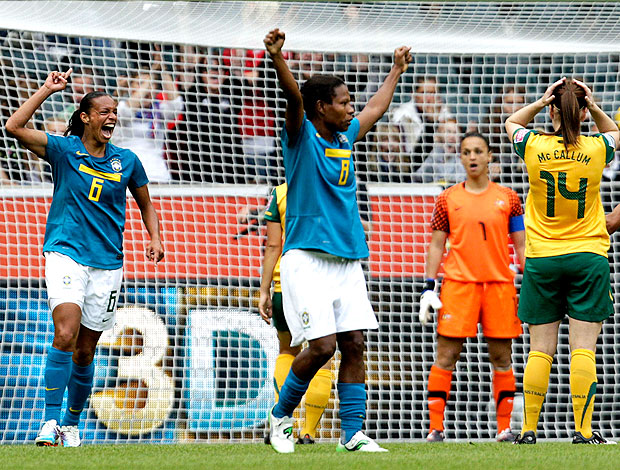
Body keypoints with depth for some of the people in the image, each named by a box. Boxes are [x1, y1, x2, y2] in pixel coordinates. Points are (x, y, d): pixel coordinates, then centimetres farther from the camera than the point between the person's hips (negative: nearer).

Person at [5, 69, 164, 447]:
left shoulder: (126, 161, 7)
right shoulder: (63, 150, -1)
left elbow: (146, 203, 21)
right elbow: (15, 126, -12)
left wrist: (155, 239, 4)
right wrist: (48, 90, -10)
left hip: (107, 263, 3)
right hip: (66, 255, -3)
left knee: (85, 351, 7)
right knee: (65, 334, -23)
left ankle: (72, 424, 23)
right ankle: (51, 421, -22)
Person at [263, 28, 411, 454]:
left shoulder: (345, 138, 15)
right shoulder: (303, 136, -4)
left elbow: (377, 108, 34)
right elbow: (294, 96, -23)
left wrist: (397, 70, 45)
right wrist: (277, 57, -41)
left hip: (348, 258, 7)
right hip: (307, 259, -7)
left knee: (354, 344, 0)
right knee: (322, 345, -13)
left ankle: (352, 433, 3)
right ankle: (280, 418, 6)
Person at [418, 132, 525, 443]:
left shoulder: (508, 198, 10)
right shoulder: (448, 199, 8)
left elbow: (520, 245, 12)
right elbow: (436, 246, 9)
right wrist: (429, 288, 1)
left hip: (500, 284, 1)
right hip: (458, 283, -1)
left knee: (501, 358, 3)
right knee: (446, 356, -6)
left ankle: (505, 428, 8)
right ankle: (436, 427, -4)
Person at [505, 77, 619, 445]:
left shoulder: (535, 147, -6)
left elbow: (511, 122, 17)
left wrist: (541, 102, 1)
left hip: (542, 259, 1)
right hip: (588, 255, -1)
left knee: (541, 349, 6)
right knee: (583, 348, -2)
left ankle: (529, 429, 6)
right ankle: (584, 431, -6)